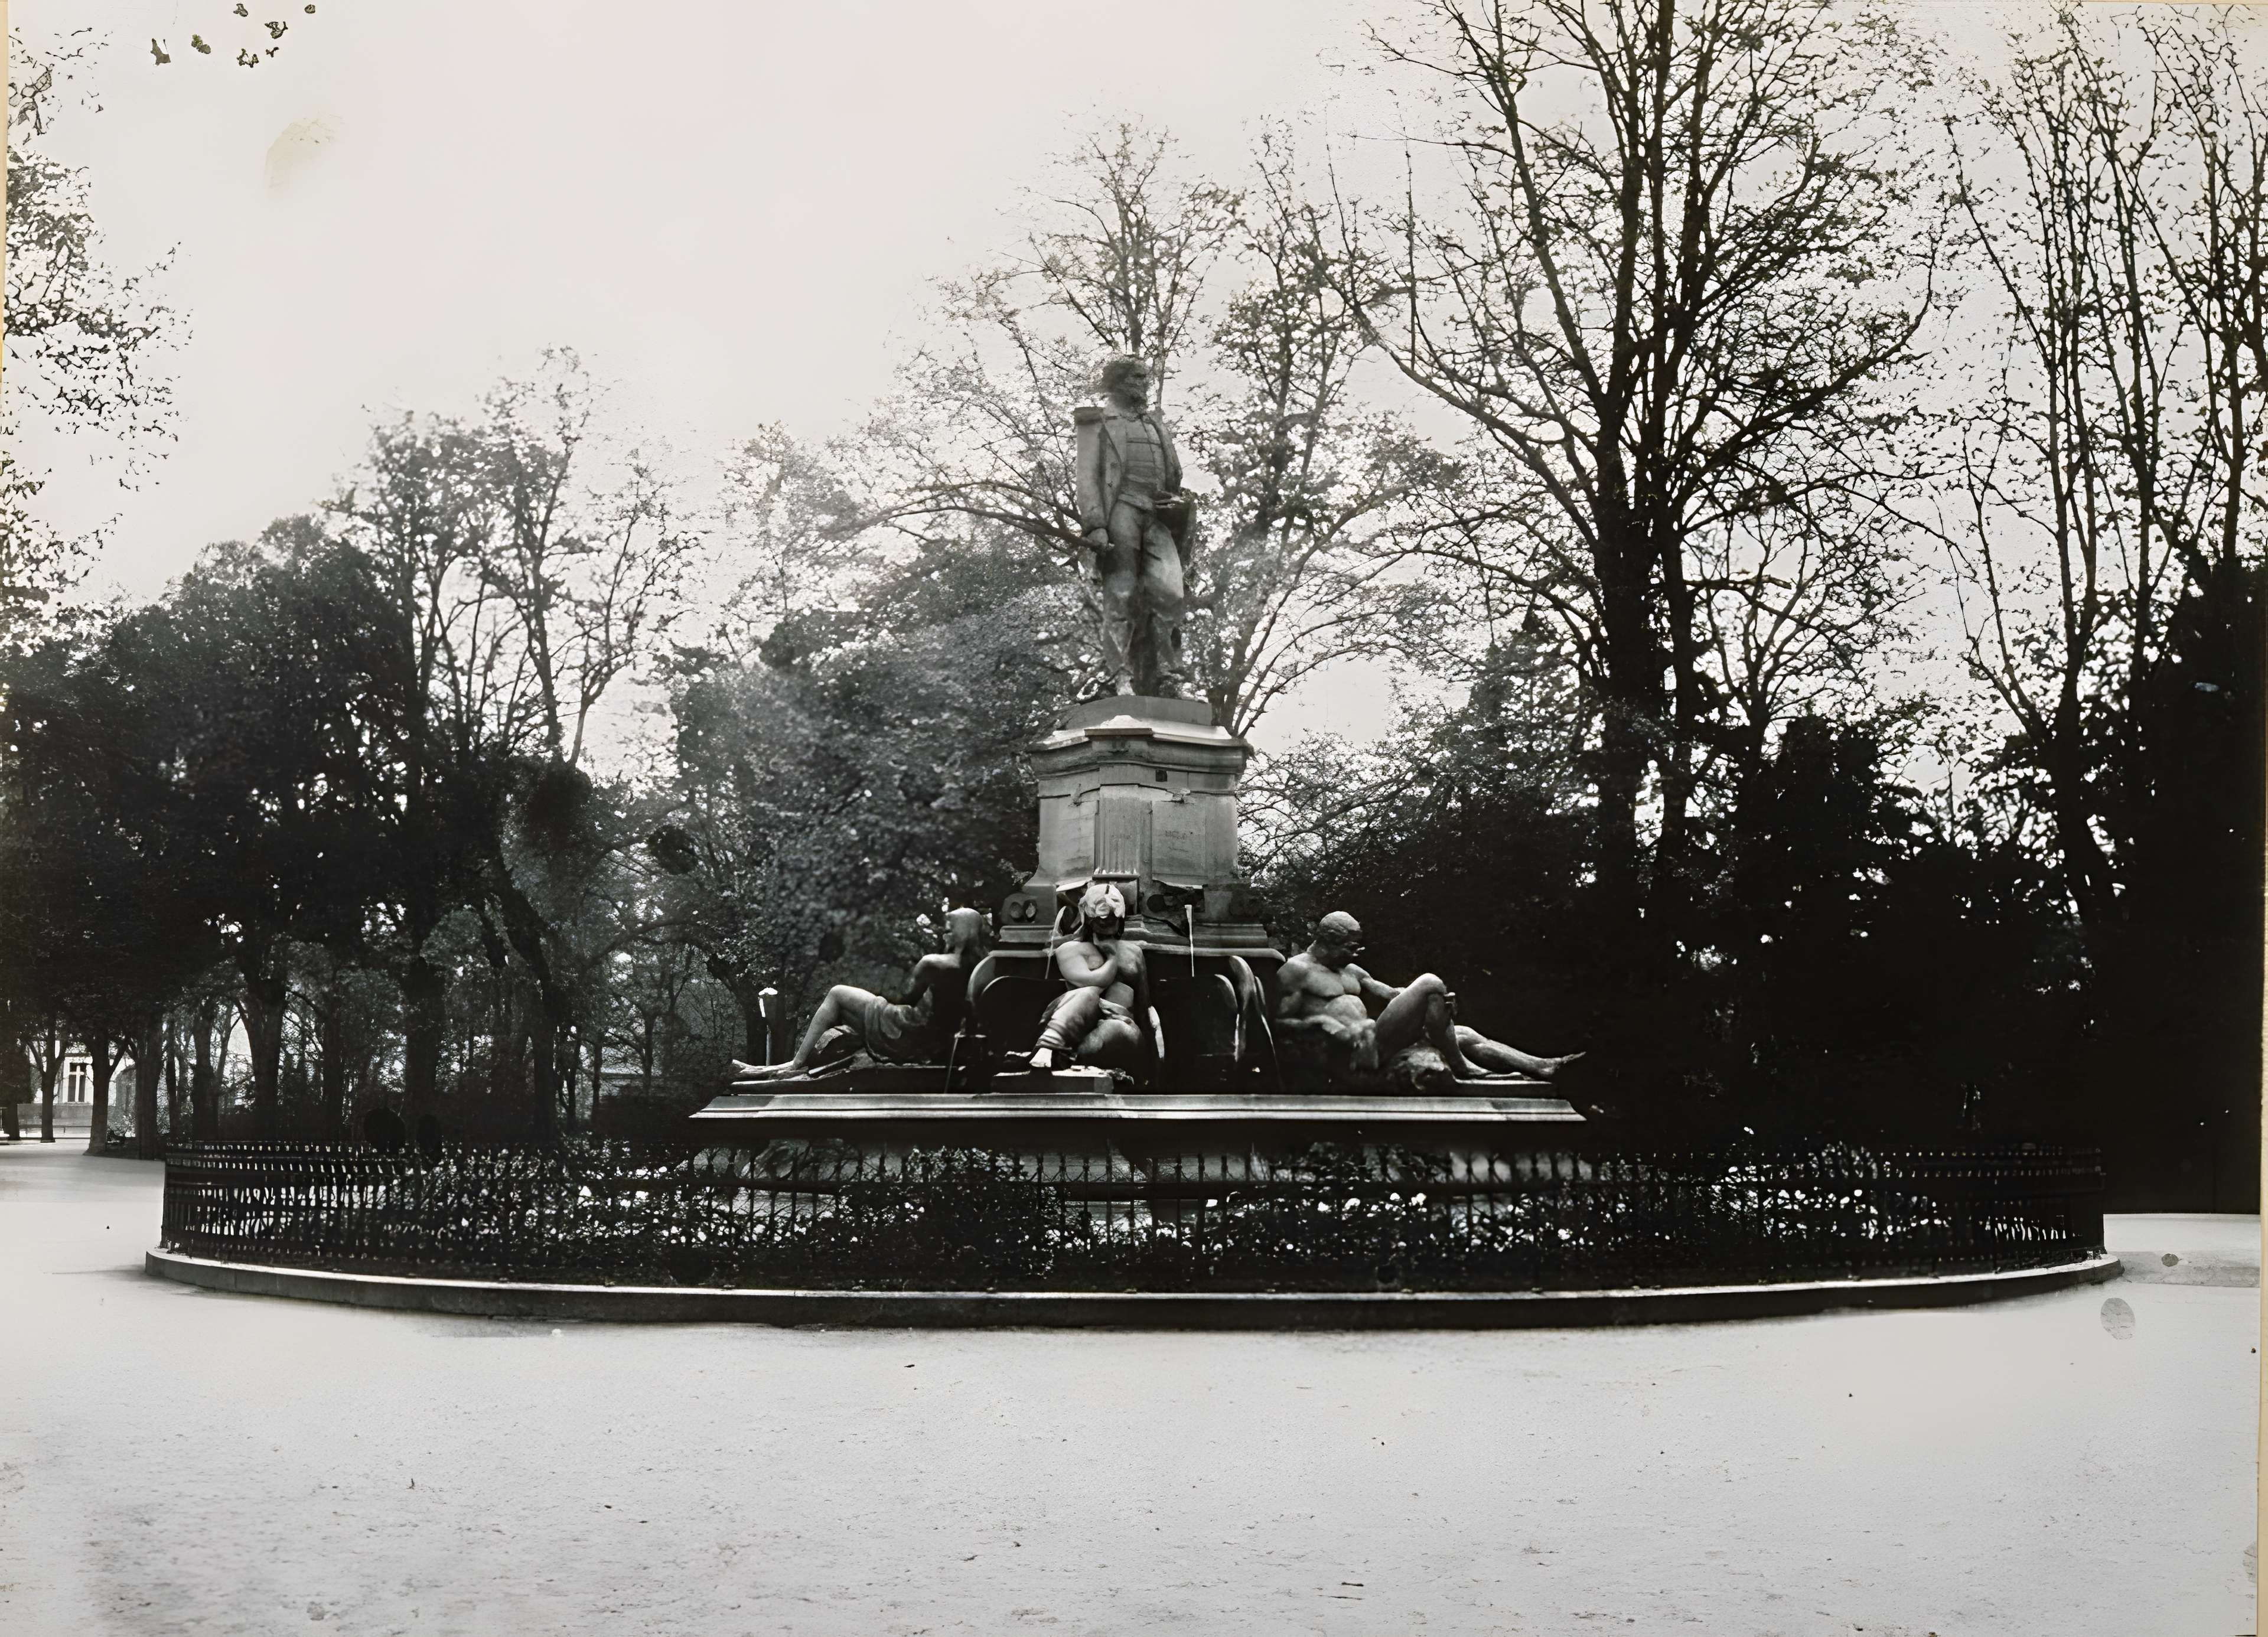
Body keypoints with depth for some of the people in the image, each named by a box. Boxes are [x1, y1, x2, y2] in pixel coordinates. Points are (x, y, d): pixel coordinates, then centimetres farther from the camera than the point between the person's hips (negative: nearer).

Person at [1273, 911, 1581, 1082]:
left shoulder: (1348, 970, 25)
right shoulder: (1296, 971, -3)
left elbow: (1389, 994, 24)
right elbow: (1279, 1024, -9)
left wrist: (1435, 1001, 5)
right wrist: (1321, 1023, -24)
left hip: (1375, 1040, 10)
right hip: (1352, 1051, -10)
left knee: (1466, 1036, 4)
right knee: (1429, 984, -18)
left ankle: (1542, 1068, 2)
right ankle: (1461, 1068, -12)